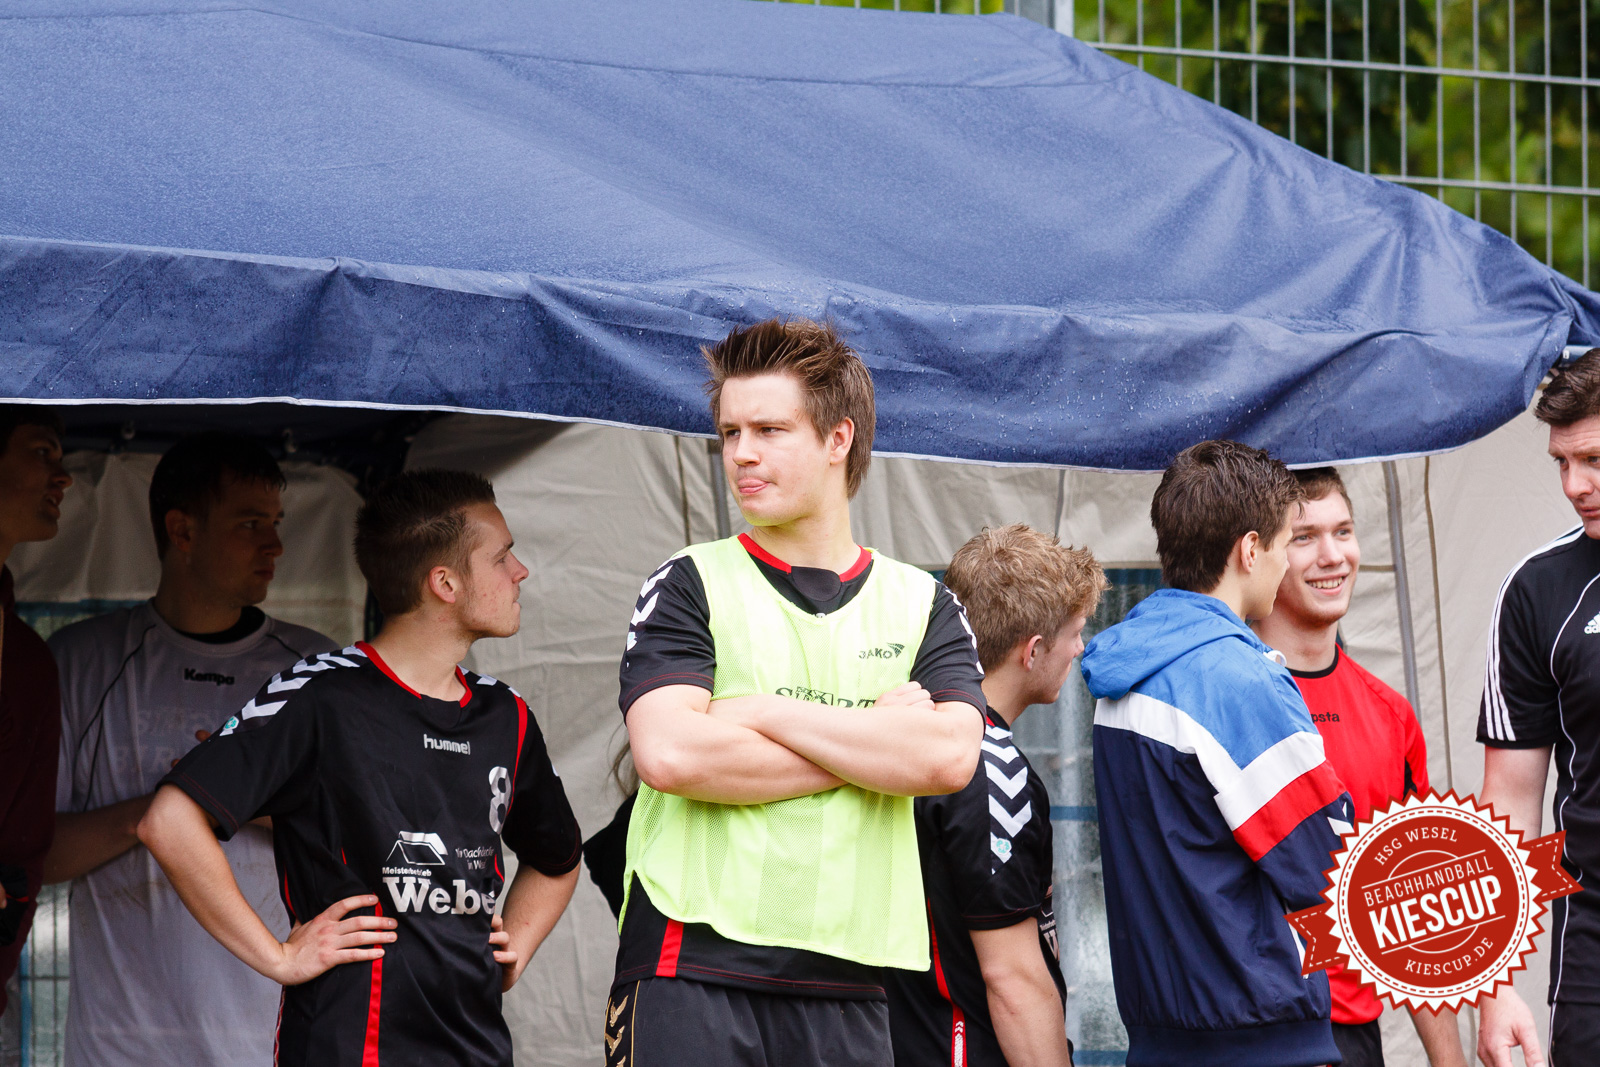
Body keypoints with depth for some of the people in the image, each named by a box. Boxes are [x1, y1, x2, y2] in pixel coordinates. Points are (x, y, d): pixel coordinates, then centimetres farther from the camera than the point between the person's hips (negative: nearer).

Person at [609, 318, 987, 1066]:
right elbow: (670, 753, -11)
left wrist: (767, 712, -7)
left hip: (845, 983, 2)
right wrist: (874, 742, -6)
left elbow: (949, 757, -6)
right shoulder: (690, 586, 5)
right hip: (691, 968, -2)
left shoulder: (922, 605, 12)